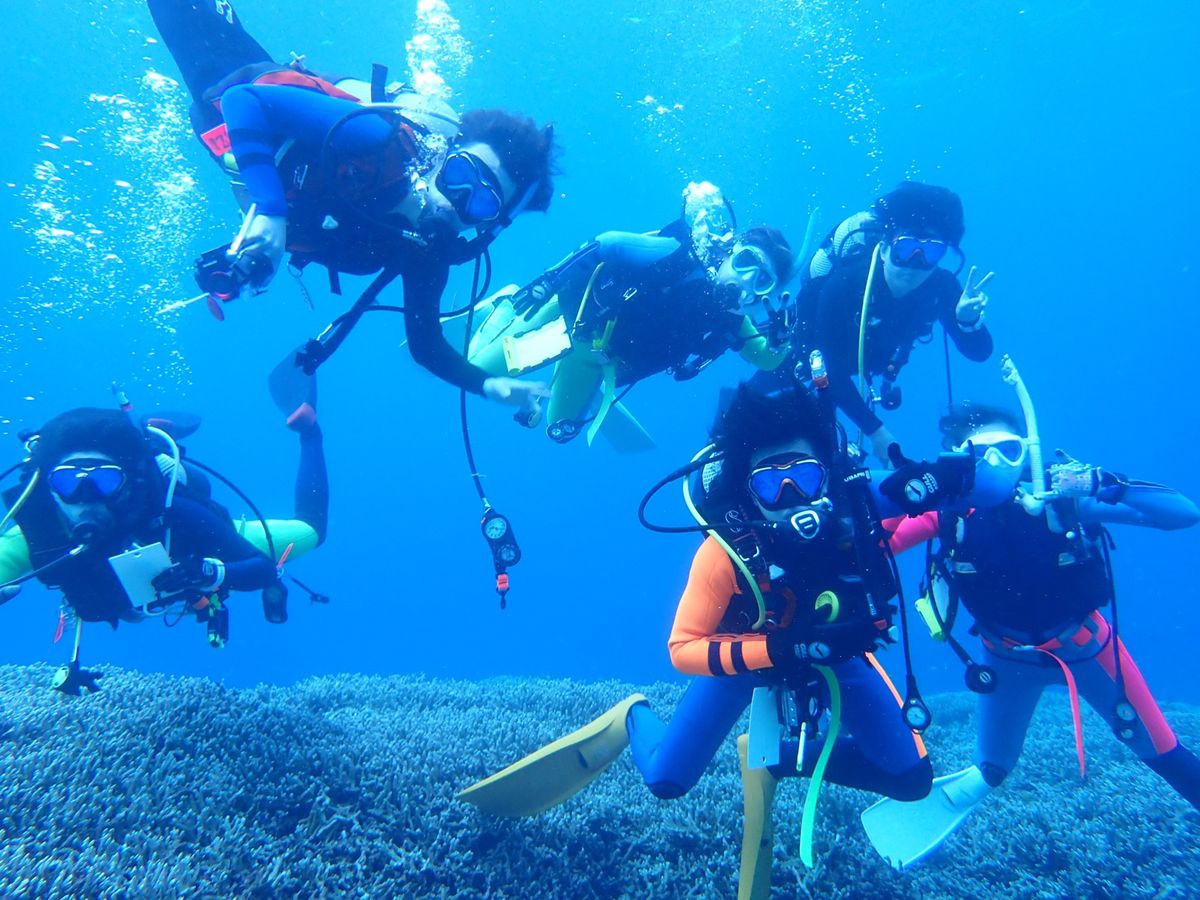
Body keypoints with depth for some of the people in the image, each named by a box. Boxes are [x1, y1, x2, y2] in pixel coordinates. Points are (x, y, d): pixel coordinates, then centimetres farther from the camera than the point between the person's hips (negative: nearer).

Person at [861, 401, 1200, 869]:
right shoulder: (949, 511, -24)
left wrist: (1104, 485, -44)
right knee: (992, 772, 7)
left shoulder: (1064, 497, -27)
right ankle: (942, 799, 37)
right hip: (1009, 655, 0)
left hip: (1085, 642, 0)